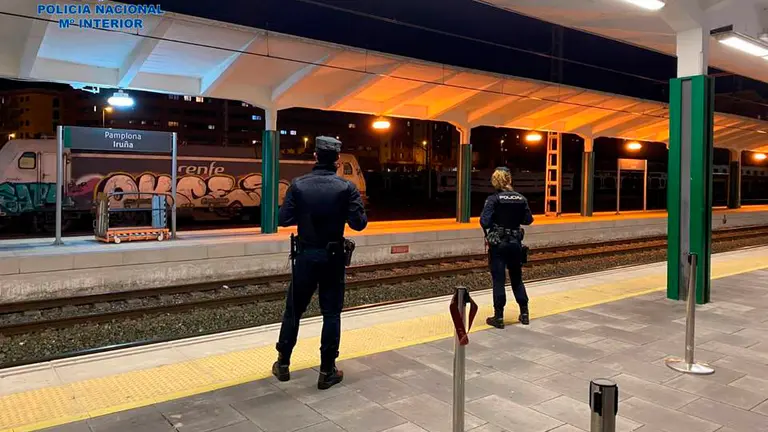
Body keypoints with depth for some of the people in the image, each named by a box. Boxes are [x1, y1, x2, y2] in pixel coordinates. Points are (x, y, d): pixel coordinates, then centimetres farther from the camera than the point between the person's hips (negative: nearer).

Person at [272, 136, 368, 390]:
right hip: (332, 257, -1)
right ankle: (327, 371, 13)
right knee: (331, 313, 7)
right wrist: (361, 213, 10)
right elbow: (358, 223, -12)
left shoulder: (298, 185, -5)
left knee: (294, 310, 15)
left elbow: (284, 219, -6)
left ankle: (283, 364, 26)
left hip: (305, 255, 2)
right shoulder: (346, 187, -9)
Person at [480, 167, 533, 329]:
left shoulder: (493, 199, -13)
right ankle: (524, 313, 24)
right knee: (517, 278, 17)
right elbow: (528, 220, 6)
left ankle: (499, 317, 7)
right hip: (515, 242, 4)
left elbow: (484, 222, -20)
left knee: (498, 280, 2)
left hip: (498, 244, -4)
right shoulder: (521, 199, 0)